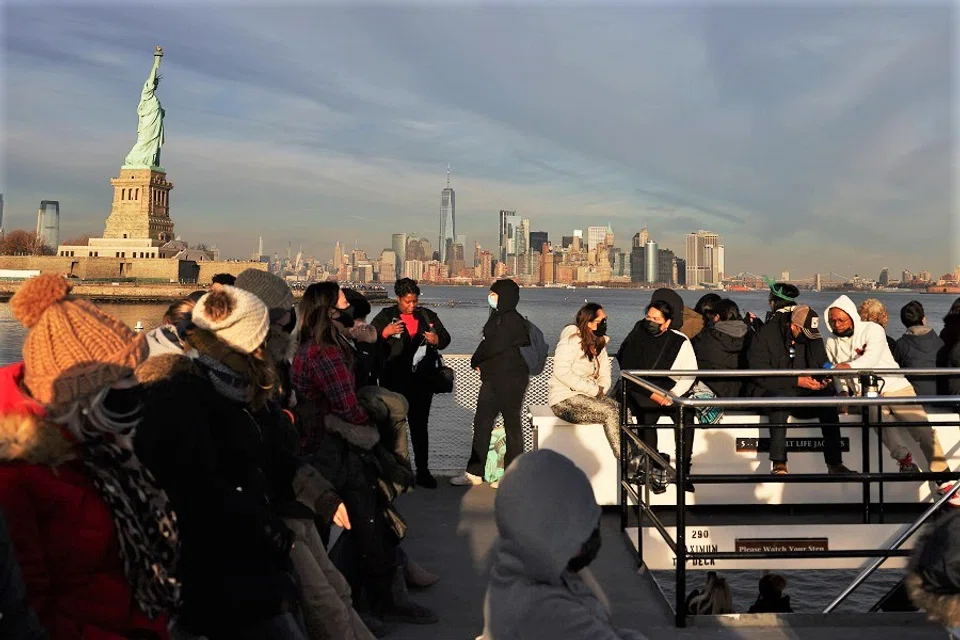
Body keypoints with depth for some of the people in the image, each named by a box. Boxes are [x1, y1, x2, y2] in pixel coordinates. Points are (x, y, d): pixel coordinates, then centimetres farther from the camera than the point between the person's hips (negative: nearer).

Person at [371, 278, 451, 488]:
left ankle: (423, 471, 15)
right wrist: (385, 333, -22)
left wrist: (437, 340, -7)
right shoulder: (386, 316, 0)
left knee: (420, 426, 9)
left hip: (422, 380, 3)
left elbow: (445, 338, 16)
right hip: (394, 381, -2)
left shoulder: (428, 316, 9)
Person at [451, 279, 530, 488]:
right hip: (492, 379, 10)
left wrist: (476, 361, -2)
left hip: (511, 379, -10)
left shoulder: (513, 320, -13)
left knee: (512, 425, -1)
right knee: (481, 423, 9)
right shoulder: (496, 318, 16)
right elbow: (486, 344, 19)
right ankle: (474, 473, 15)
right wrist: (480, 363, 1)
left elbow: (495, 347, -18)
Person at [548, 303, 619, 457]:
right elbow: (561, 372, -23)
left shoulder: (599, 343, 13)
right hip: (564, 400, -8)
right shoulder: (571, 340, -12)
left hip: (588, 397, 8)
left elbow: (605, 375, 14)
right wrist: (594, 389, -21)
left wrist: (601, 389, -10)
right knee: (610, 413, -27)